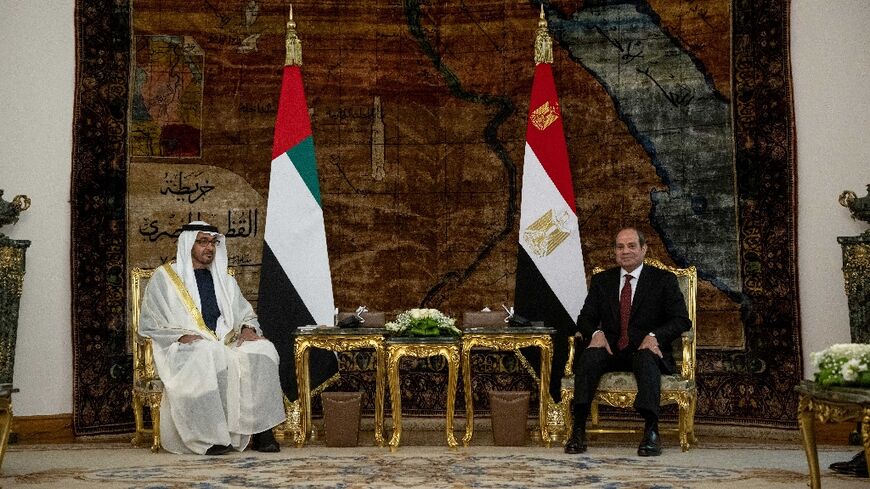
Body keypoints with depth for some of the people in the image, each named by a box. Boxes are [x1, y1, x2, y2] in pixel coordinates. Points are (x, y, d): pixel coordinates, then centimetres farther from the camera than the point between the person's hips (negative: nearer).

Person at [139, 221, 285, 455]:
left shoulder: (225, 280, 24)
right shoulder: (164, 278, 9)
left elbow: (246, 314, 23)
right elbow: (149, 324, 3)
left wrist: (248, 328, -2)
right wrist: (181, 336, -15)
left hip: (226, 344, 4)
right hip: (186, 348, -4)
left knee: (262, 349, -26)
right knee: (206, 356, -39)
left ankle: (261, 431, -29)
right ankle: (210, 437, -36)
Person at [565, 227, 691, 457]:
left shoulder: (664, 279, 8)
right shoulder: (602, 280, 17)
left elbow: (681, 320, -1)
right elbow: (585, 317, 12)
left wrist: (655, 336, -19)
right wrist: (596, 333, -12)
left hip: (646, 349, -2)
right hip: (612, 350, 2)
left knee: (646, 359, -37)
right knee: (589, 356, -30)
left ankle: (651, 431, -43)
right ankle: (578, 429, -35)